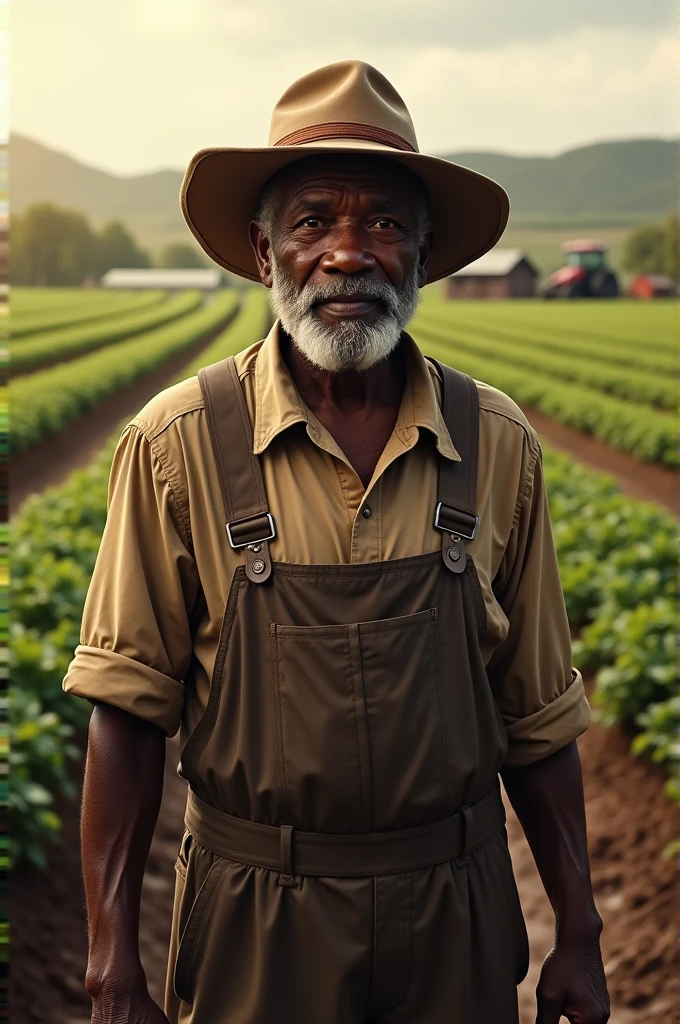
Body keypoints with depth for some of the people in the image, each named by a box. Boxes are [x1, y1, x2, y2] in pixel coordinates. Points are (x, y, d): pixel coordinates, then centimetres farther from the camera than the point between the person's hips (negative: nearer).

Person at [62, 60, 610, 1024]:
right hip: (261, 921, -1)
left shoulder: (497, 444, -3)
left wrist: (579, 936, 5)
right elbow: (130, 711, -6)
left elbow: (538, 718, 3)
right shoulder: (178, 443, -10)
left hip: (456, 914, 2)